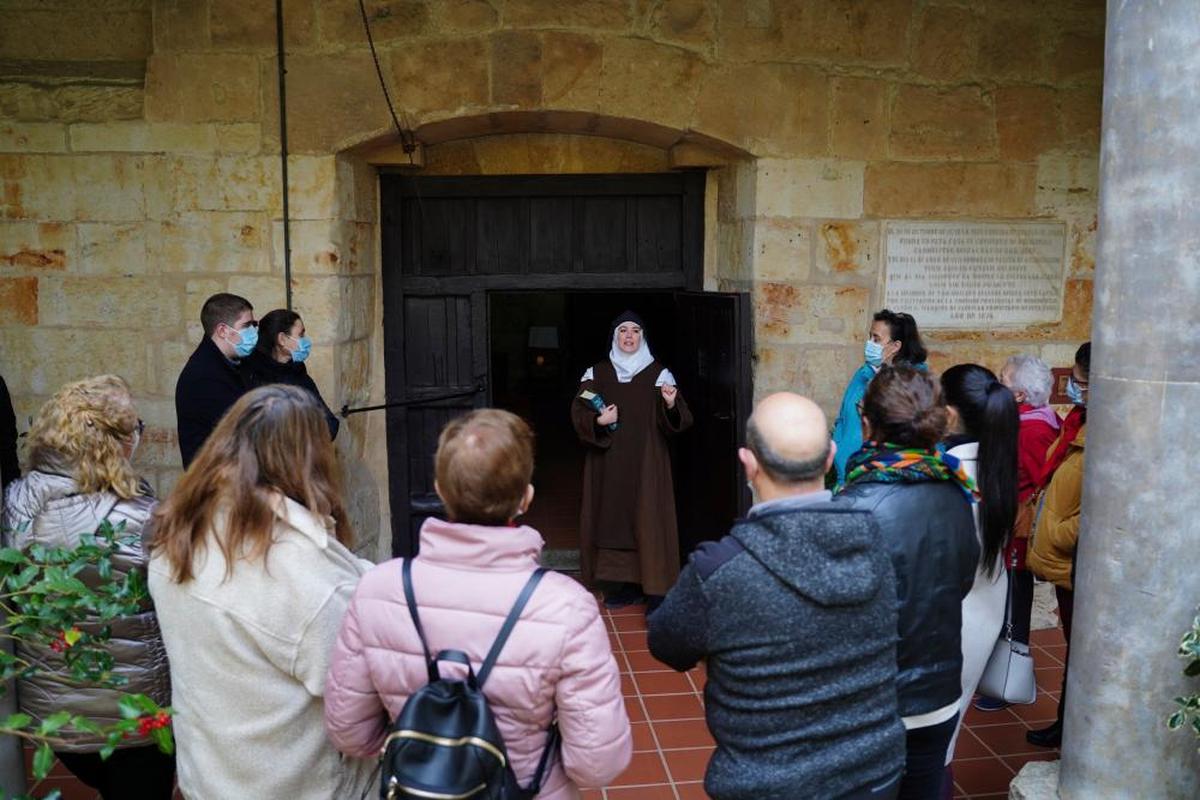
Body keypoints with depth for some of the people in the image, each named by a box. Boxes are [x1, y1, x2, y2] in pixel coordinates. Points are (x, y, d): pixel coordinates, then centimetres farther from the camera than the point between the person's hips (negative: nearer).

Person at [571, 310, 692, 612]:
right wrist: (598, 421, -15)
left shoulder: (658, 374, 1)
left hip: (646, 461, -2)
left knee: (648, 518, -5)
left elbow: (675, 422, -5)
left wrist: (671, 405, -26)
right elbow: (578, 413, 4)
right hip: (607, 462, 2)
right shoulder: (596, 373, 7)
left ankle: (655, 590, -1)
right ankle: (621, 584, 13)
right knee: (612, 518, 3)